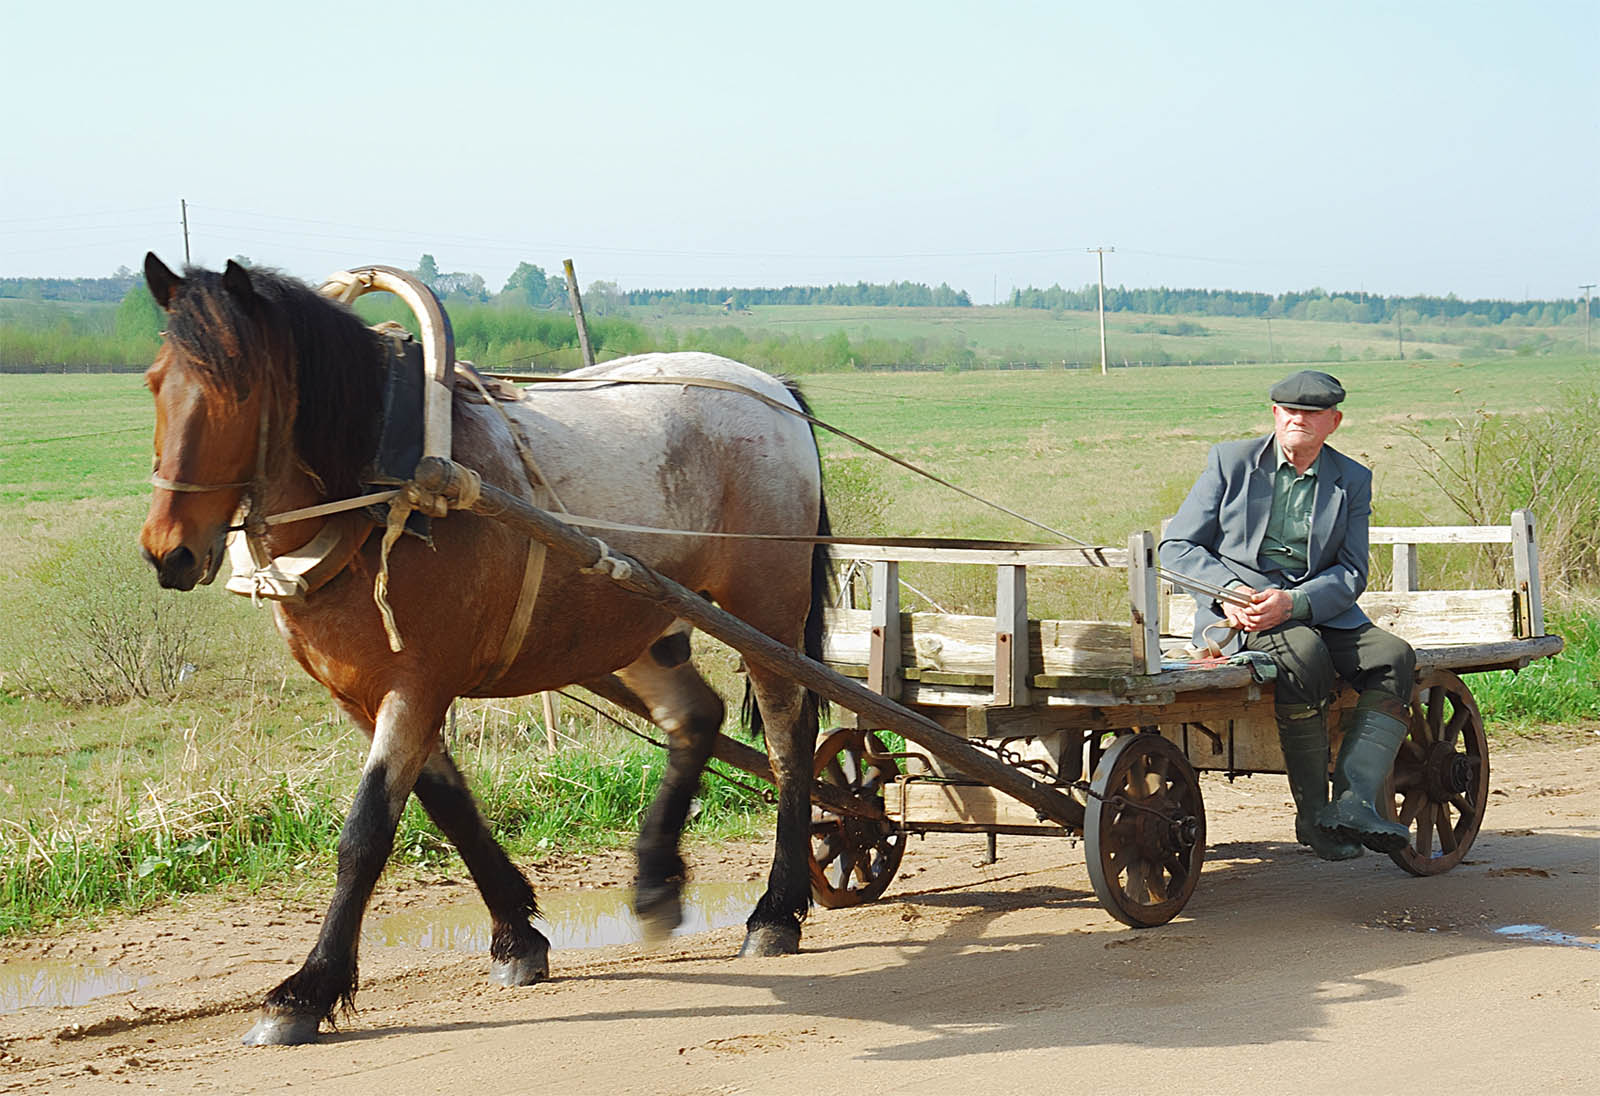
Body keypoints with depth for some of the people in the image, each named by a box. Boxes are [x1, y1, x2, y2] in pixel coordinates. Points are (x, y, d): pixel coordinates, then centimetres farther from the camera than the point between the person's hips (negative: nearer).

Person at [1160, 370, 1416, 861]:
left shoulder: (1352, 480, 11)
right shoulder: (1231, 460, 6)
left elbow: (1351, 573, 2)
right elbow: (1176, 548, 3)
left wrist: (1292, 602, -18)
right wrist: (1228, 590, -16)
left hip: (1320, 608, 3)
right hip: (1234, 614, -3)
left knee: (1395, 657, -24)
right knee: (1303, 653, -34)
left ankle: (1353, 802, -34)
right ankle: (1313, 815, -26)